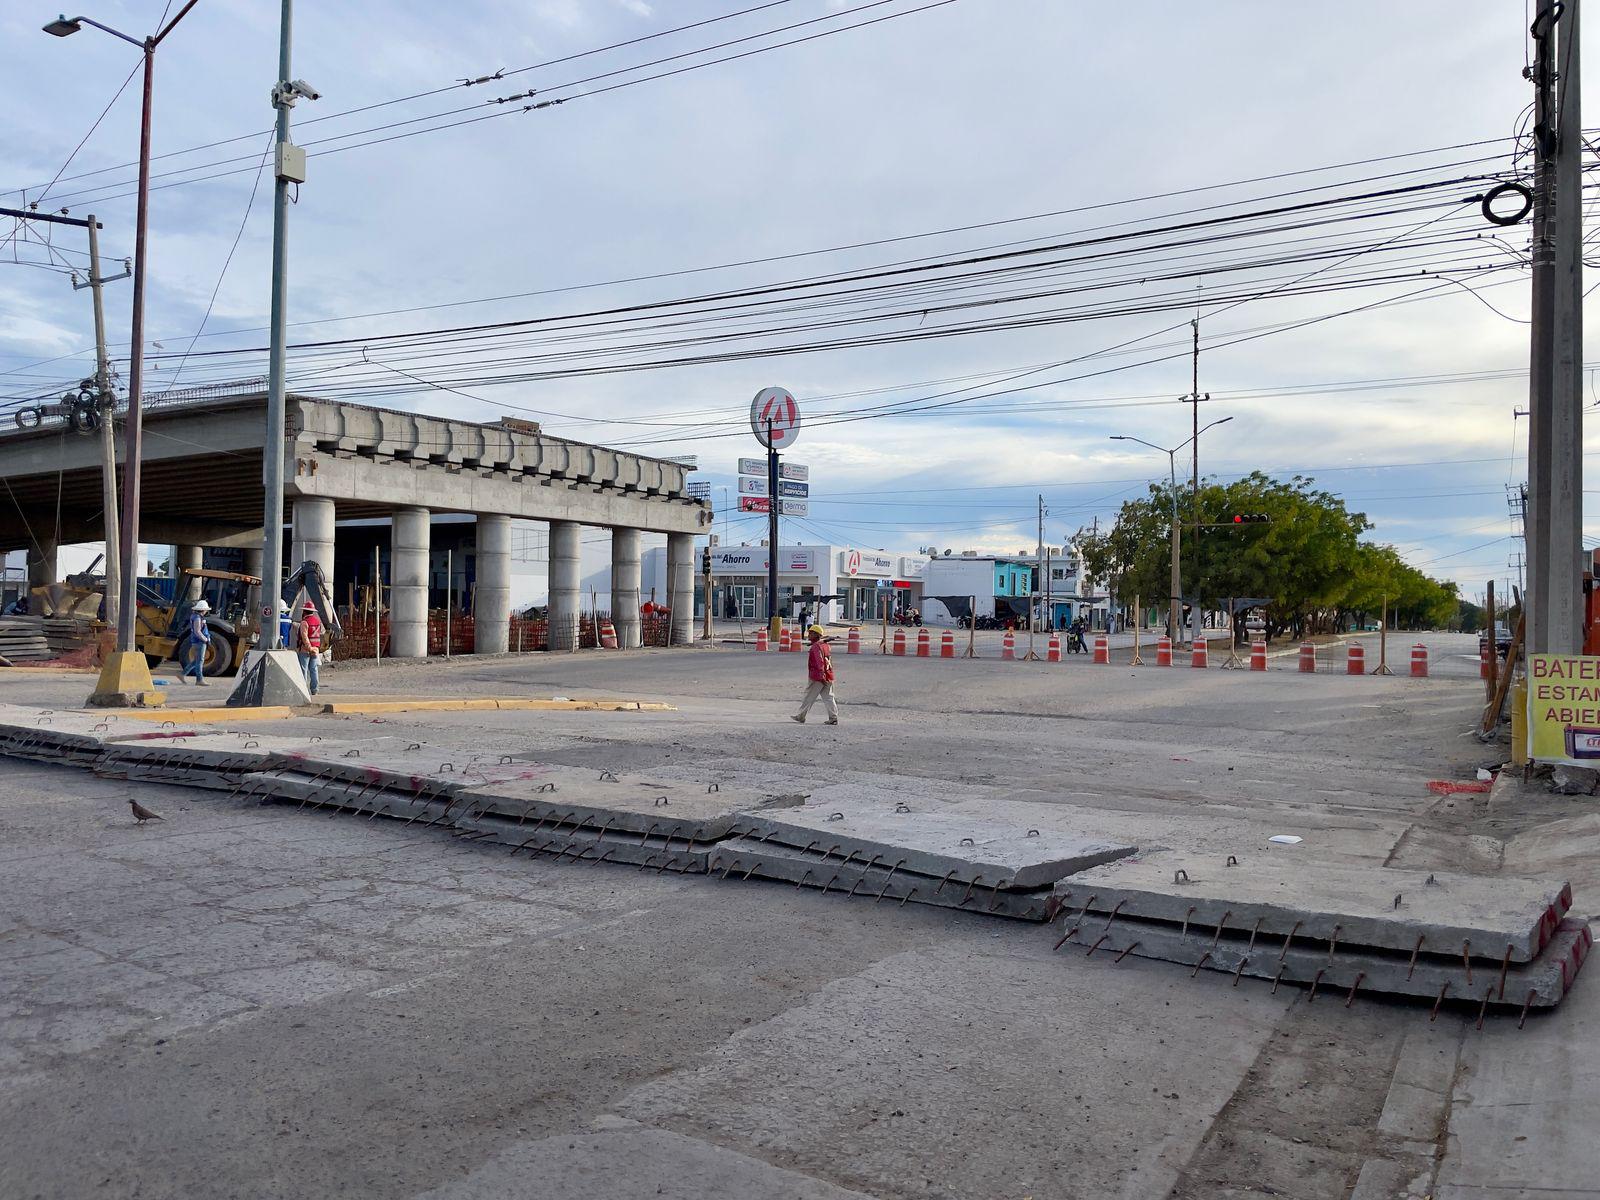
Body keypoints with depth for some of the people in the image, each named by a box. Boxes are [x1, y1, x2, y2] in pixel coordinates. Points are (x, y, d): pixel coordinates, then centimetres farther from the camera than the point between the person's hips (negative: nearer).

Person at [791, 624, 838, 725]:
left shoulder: (816, 646, -15)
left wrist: (821, 676, -23)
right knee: (828, 697, 6)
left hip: (817, 678, -8)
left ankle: (800, 716, 14)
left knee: (809, 698, 3)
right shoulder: (825, 645, 13)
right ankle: (834, 718, 0)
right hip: (828, 676, 8)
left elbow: (820, 662, -22)